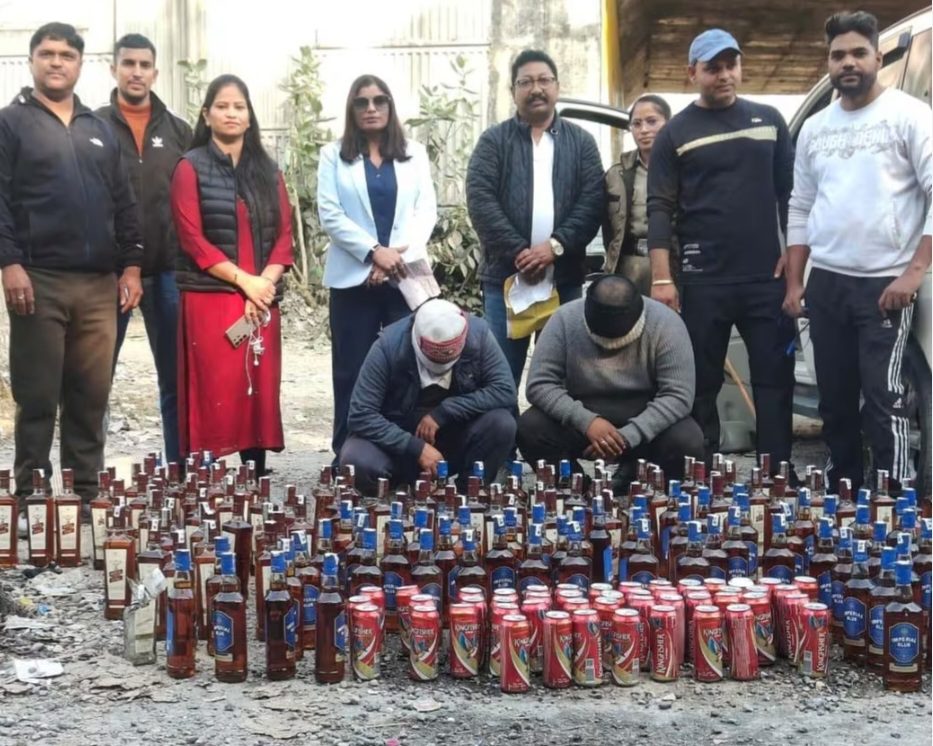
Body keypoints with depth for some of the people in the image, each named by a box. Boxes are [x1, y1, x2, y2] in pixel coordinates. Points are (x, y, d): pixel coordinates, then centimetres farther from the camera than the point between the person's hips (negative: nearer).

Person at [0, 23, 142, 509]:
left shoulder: (99, 131, 20)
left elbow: (123, 204, 20)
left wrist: (130, 265, 11)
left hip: (99, 284, 4)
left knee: (91, 396, 6)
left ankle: (86, 493, 14)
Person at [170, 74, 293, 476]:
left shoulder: (267, 170, 15)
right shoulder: (191, 168, 1)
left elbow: (284, 232, 9)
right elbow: (192, 239, -7)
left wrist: (266, 281, -7)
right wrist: (243, 280, -13)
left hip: (262, 300, 4)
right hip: (210, 298, -4)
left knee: (260, 391, 3)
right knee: (216, 394, -7)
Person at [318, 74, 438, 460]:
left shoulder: (415, 154, 13)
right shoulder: (333, 155, 7)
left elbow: (426, 210, 5)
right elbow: (329, 214, -2)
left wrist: (399, 256, -10)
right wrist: (375, 252, -13)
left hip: (406, 277, 1)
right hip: (354, 278, -1)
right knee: (352, 371, 0)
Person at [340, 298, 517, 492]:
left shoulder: (478, 333, -19)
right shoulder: (390, 344, -24)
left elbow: (505, 391, -21)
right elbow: (360, 415, -24)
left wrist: (443, 412, -26)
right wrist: (416, 448, -30)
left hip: (456, 439, 1)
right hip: (400, 440, -1)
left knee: (502, 423, -27)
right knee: (357, 461, -31)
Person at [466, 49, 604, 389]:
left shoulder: (581, 141, 10)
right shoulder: (493, 141, 5)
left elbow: (592, 202, -1)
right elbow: (480, 200, -7)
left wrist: (556, 245, -15)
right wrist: (518, 252, -16)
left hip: (565, 279, 1)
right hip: (505, 276, -1)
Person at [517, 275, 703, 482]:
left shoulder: (664, 324, -20)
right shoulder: (565, 320, -18)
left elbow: (678, 396, -22)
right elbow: (539, 385, -18)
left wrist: (628, 437, -32)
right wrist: (586, 421, -32)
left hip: (647, 421, 0)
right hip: (582, 420, 1)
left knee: (687, 442, -29)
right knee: (529, 429, -25)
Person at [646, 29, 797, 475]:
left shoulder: (768, 121, 11)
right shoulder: (675, 134, 3)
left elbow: (790, 193, 13)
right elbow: (660, 210, -2)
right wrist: (661, 279, -10)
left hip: (768, 277, 2)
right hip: (703, 281, -2)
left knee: (775, 380, 1)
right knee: (701, 385, 4)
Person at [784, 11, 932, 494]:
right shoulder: (814, 128, 13)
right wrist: (794, 282, 12)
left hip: (885, 283, -5)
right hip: (825, 282, 6)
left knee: (883, 399, -9)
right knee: (834, 399, 11)